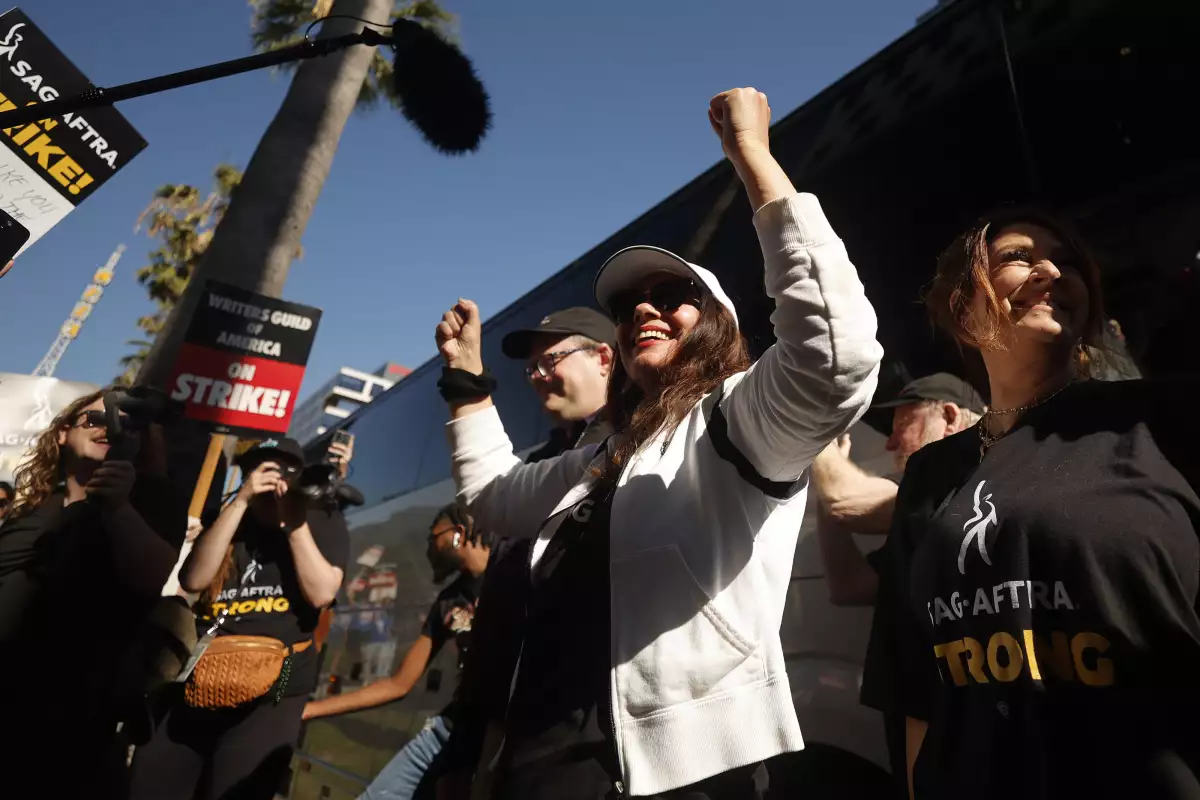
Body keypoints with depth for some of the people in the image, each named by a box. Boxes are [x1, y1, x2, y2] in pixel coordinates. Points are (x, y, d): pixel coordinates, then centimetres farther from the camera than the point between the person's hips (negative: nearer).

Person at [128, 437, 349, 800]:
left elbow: (321, 593, -13)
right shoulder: (230, 518, 9)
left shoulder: (323, 520, 0)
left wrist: (295, 522, -17)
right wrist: (240, 501, -14)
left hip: (273, 693, -3)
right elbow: (193, 580, -7)